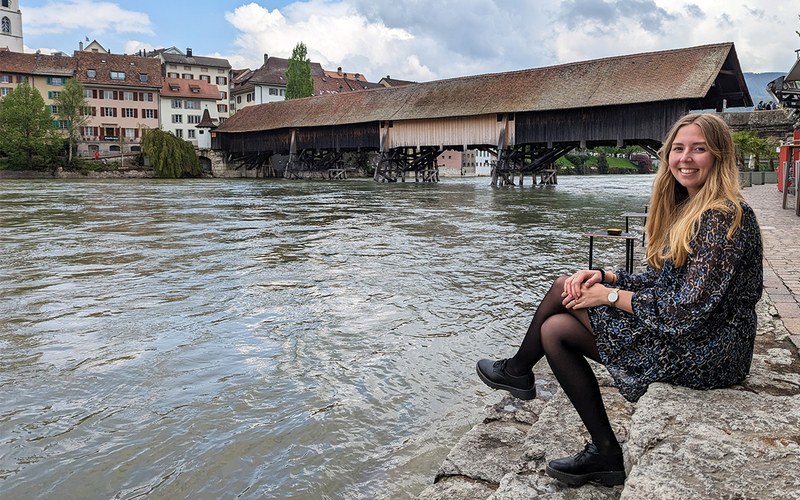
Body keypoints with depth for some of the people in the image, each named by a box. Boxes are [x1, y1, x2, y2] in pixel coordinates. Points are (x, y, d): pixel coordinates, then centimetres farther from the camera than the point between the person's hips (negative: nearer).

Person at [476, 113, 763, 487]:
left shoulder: (724, 218, -19)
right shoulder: (686, 209, 10)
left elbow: (690, 308, -24)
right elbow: (661, 281, 13)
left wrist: (610, 295, -15)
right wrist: (604, 276, -3)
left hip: (705, 354, -10)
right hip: (692, 342, 10)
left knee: (567, 288, -10)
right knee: (555, 328, 3)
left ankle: (519, 369, 17)